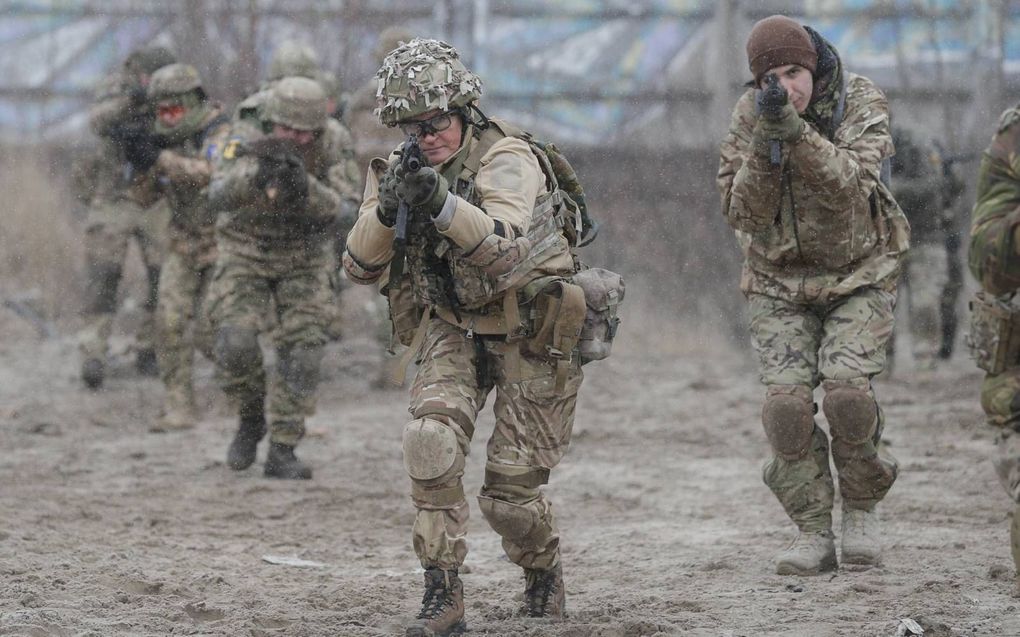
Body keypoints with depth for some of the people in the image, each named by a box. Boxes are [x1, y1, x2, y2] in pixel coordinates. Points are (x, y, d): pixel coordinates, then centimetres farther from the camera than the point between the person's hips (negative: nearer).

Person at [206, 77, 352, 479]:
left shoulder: (325, 154, -13)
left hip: (302, 261, 2)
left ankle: (282, 453, -3)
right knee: (236, 345, -19)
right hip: (245, 256, -2)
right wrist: (260, 174, -54)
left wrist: (303, 184, -48)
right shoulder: (246, 144, -19)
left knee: (302, 352, -10)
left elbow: (330, 208, -27)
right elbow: (220, 196, -35)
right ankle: (252, 418, 8)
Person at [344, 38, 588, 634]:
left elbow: (505, 250, -39)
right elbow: (360, 266, -7)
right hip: (454, 328, 4)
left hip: (529, 333, -4)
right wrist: (387, 209, -26)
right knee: (432, 439, -23)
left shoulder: (506, 157, -22)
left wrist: (441, 201, -54)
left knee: (511, 492, -2)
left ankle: (544, 569, 32)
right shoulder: (399, 168, -3)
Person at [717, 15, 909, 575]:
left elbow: (848, 184, -32)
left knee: (847, 392, -20)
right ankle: (813, 534, -4)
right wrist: (764, 145, -33)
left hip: (857, 272, -2)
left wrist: (793, 130, -44)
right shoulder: (748, 115, -9)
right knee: (788, 401, -14)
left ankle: (861, 511, 4)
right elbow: (742, 213, -17)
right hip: (780, 281, 2)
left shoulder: (862, 103, -15)